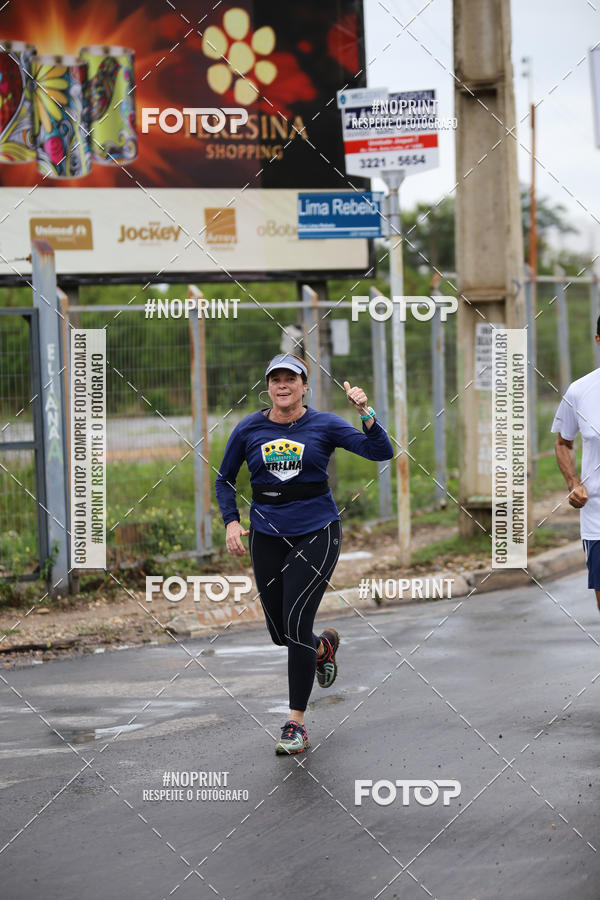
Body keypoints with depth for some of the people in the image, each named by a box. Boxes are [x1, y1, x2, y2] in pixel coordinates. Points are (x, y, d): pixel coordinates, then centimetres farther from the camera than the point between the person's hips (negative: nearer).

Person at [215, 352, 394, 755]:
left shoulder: (324, 425, -3)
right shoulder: (249, 429, 3)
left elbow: (382, 452, -9)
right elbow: (225, 479, 15)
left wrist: (366, 412, -23)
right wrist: (231, 522, 1)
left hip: (317, 534, -3)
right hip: (267, 536, 4)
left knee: (296, 623, -15)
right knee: (280, 632, 10)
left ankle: (296, 724, -8)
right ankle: (324, 646, 47)